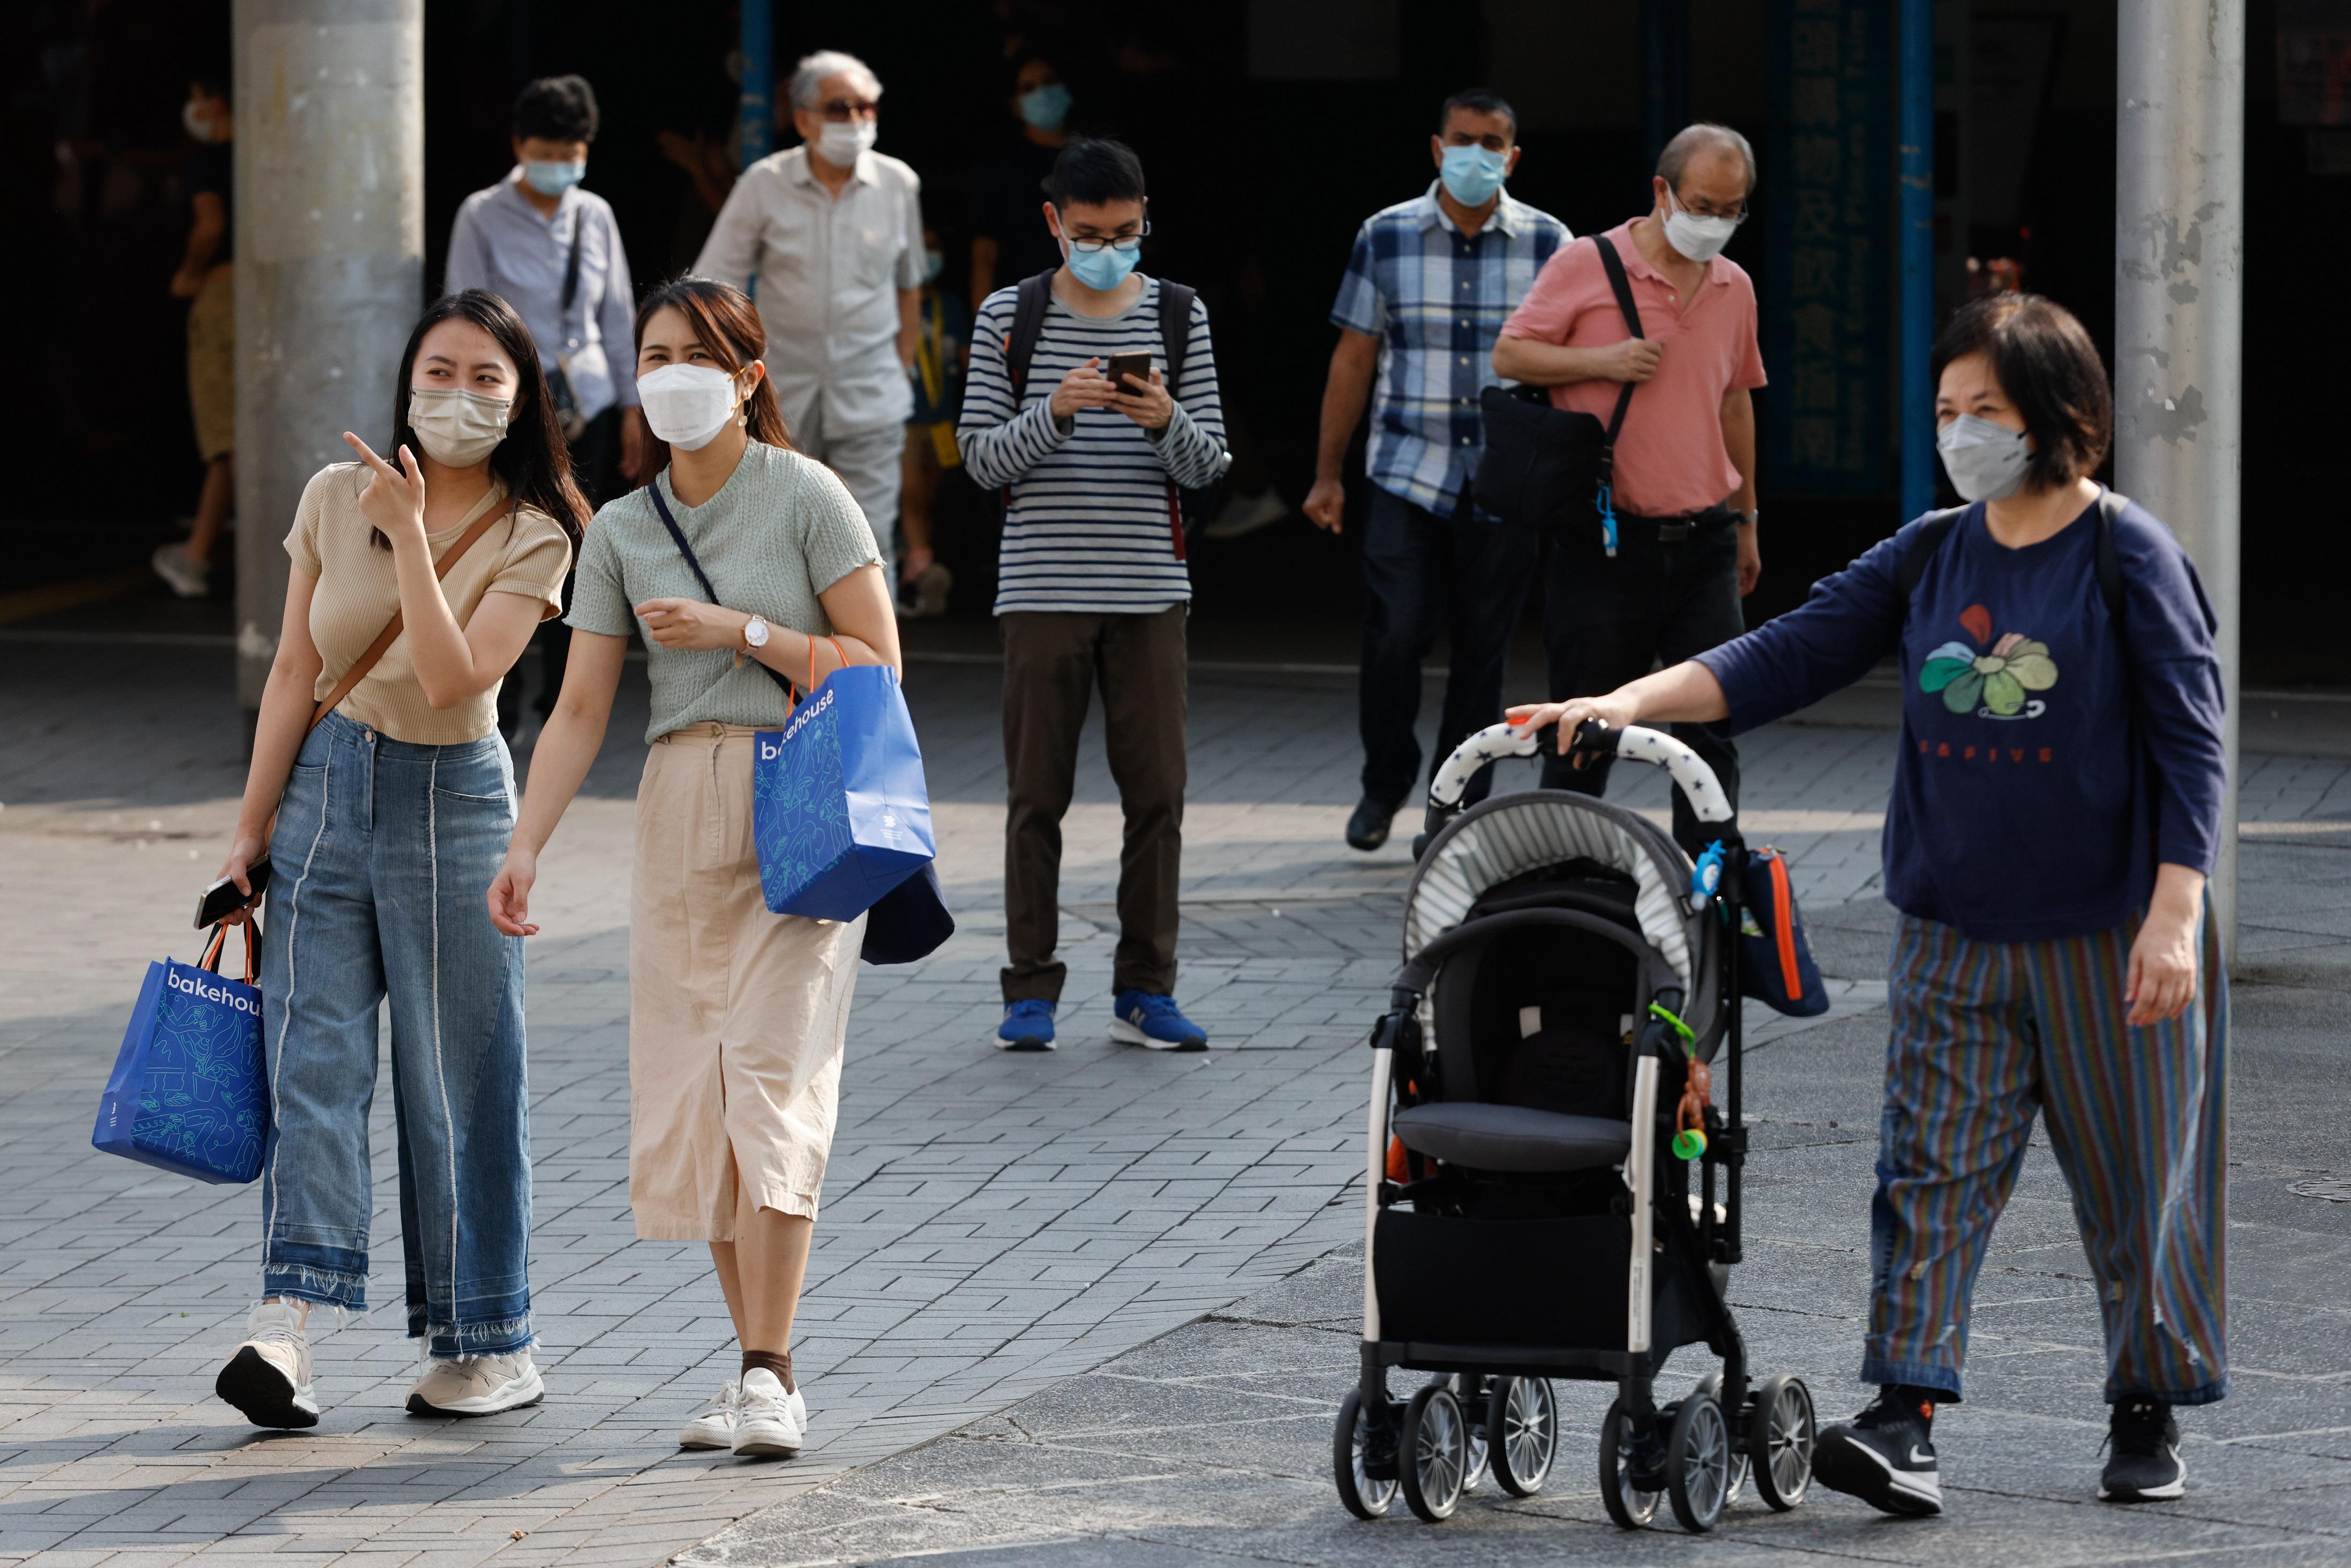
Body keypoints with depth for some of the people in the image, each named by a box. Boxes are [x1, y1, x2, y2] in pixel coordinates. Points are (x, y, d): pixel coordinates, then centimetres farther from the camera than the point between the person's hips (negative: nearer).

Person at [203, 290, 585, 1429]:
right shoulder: (335, 499, 2)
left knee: (460, 1080, 2)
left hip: (451, 802, -2)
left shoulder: (532, 539, -7)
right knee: (311, 1054, -8)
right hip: (327, 785, 2)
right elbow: (295, 673, 7)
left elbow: (454, 680, -21)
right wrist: (252, 828, 7)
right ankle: (286, 1327, -18)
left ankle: (491, 1348, 13)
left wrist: (410, 536, -26)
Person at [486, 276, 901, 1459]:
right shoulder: (622, 531, 10)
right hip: (680, 814, 5)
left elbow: (877, 663, -4)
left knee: (771, 1076, -14)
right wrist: (525, 846, -5)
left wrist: (741, 631, -13)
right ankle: (759, 1370, 10)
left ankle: (768, 1375, -15)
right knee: (688, 1099, 2)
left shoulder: (804, 497, -3)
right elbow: (580, 708, 7)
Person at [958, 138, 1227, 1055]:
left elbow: (1208, 464, 4)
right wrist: (1055, 412, -18)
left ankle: (1145, 989, 8)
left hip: (1149, 590, 1)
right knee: (1037, 792, 1)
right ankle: (1031, 989, 8)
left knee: (1157, 790, 0)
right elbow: (983, 459, -1)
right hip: (1043, 589, -1)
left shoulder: (1178, 316, 6)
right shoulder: (1009, 316, 2)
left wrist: (1169, 421, -17)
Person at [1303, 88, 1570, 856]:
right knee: (1395, 635, -9)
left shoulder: (1548, 243, 3)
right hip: (1408, 474, 0)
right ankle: (1385, 785, 15)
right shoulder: (1386, 237, 3)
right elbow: (1354, 358, 7)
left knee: (1483, 650, 4)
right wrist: (1326, 474, 6)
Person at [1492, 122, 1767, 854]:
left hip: (1702, 544, 4)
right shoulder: (1587, 266, -5)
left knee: (1713, 726, 1)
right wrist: (1601, 361, -17)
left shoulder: (1735, 287, 11)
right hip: (1604, 541, -4)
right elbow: (1509, 355, -3)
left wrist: (1745, 519, 24)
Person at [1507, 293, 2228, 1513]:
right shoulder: (1930, 556, 7)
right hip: (1954, 936, 4)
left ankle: (2148, 1419, 20)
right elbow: (1786, 657, 4)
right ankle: (1906, 1426, -11)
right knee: (1932, 1175, -6)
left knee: (2134, 1180, 5)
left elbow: (2191, 742, -8)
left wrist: (2173, 918, -16)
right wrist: (1628, 704, -10)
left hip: (2107, 940, -4)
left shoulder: (2127, 557, -7)